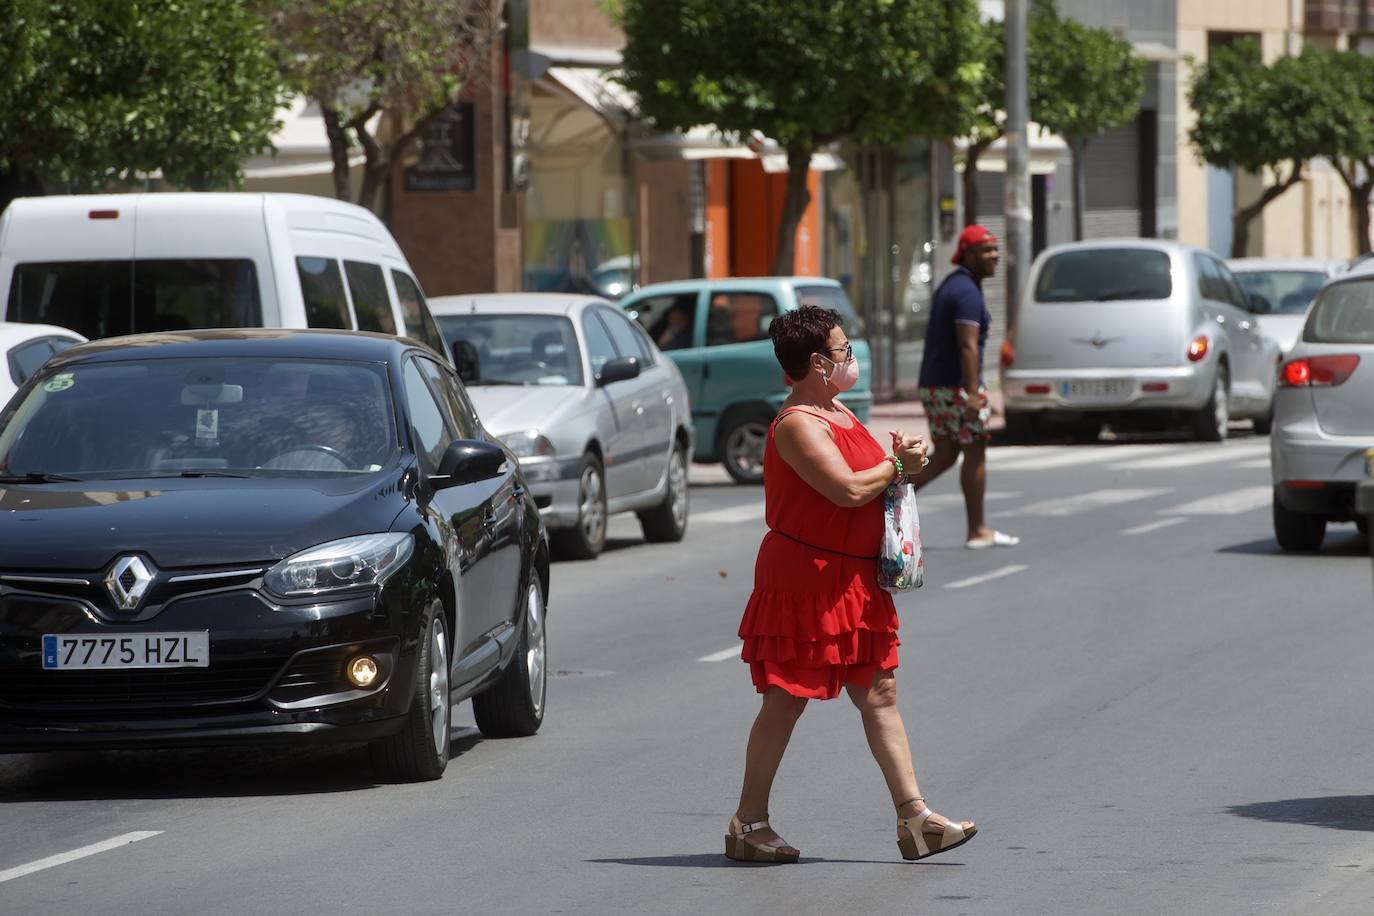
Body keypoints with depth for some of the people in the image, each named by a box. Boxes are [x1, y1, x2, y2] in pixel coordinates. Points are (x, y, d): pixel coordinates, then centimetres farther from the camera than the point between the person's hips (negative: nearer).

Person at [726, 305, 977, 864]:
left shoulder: (841, 415, 14)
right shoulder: (797, 425, -17)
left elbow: (870, 478, 23)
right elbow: (848, 489, -27)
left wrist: (898, 459, 1)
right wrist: (896, 465, -10)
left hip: (855, 581, 9)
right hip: (804, 581, -9)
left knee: (879, 695, 6)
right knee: (786, 701, -3)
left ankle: (914, 818, 6)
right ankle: (748, 824, 6)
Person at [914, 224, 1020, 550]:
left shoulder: (950, 286, 17)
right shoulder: (967, 291, -14)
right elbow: (968, 345, -23)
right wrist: (973, 393, -27)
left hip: (933, 385, 9)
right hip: (956, 385, -9)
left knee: (945, 456, 11)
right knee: (975, 453, 1)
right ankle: (977, 532, 5)